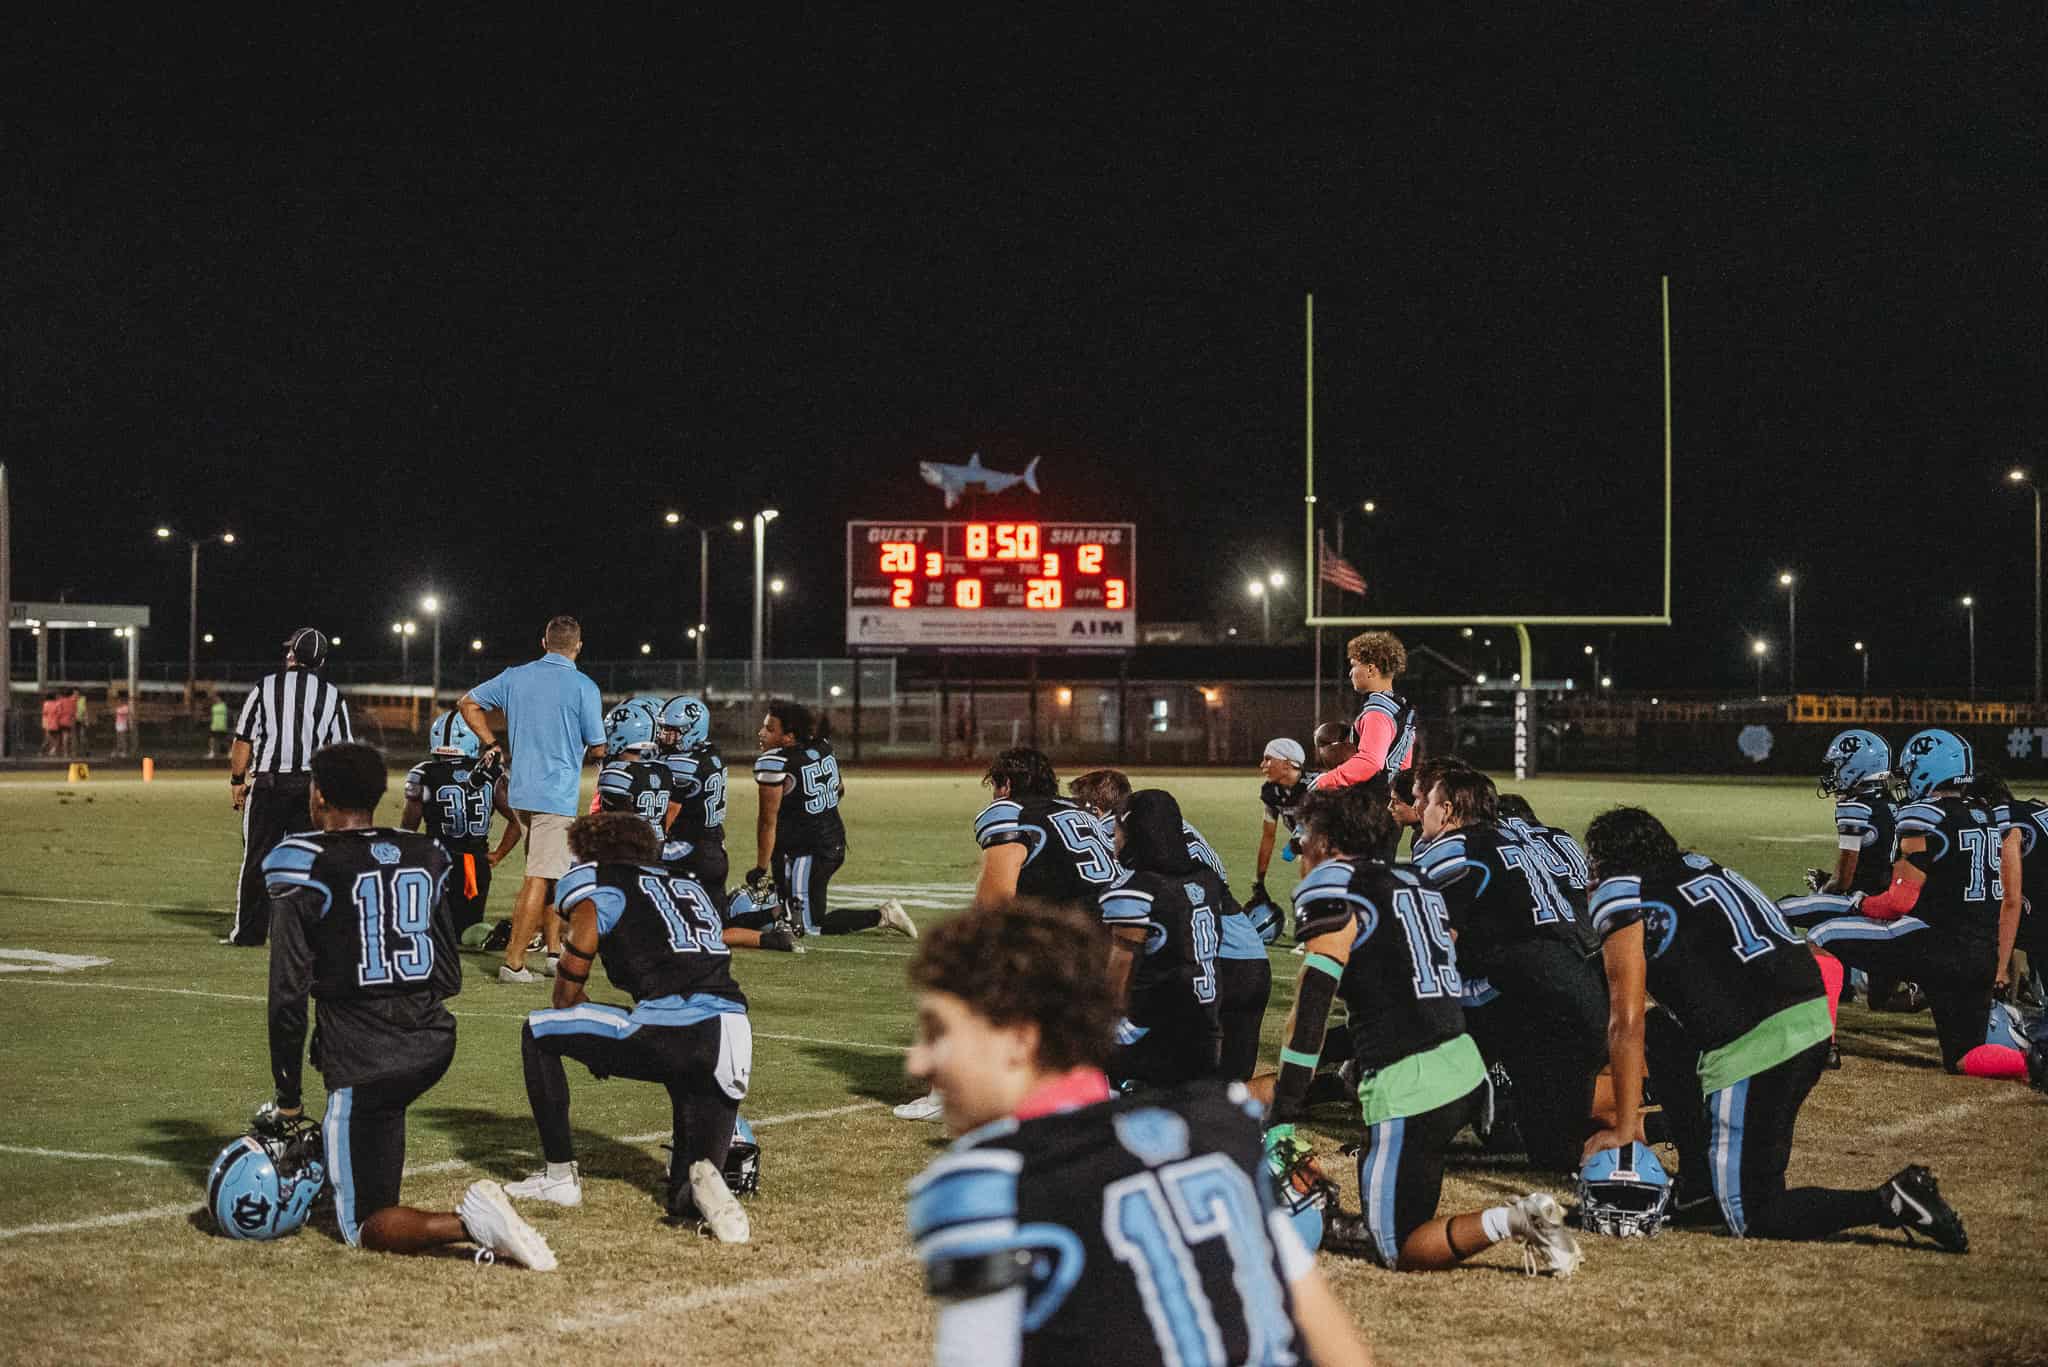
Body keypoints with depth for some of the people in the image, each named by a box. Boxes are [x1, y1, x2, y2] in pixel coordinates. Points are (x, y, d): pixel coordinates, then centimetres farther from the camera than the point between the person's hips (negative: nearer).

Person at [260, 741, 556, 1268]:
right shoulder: (425, 855, 9)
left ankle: (466, 1223, -25)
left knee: (365, 1228, 0)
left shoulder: (302, 865, -8)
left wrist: (288, 1097, 0)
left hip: (364, 1061, -6)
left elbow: (289, 995, -9)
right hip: (435, 1043, 6)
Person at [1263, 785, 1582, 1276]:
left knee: (1403, 1252, 0)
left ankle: (1513, 1221, -19)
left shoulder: (1332, 890, -7)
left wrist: (1282, 1121, -16)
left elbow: (1309, 1012, -15)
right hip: (1466, 1067, 8)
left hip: (1408, 1086, -8)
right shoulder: (1415, 881, 17)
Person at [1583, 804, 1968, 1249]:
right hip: (1814, 1019, 8)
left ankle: (1891, 1203, -14)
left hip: (1754, 1044, -8)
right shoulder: (1699, 867, 24)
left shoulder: (1622, 896, 1)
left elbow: (1626, 1022, -4)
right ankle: (1698, 1181, 25)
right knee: (1660, 1029, 28)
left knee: (1752, 1217, 2)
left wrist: (1624, 1128, -1)